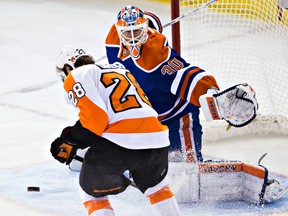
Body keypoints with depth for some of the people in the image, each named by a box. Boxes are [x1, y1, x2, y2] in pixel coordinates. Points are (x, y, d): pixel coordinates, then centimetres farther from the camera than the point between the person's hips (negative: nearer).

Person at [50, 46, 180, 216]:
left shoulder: (76, 77, 8)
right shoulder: (120, 70, 32)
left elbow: (94, 116, -7)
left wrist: (72, 142, 5)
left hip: (117, 143, -6)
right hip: (156, 137, 6)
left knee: (91, 191, 17)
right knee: (155, 184, 34)